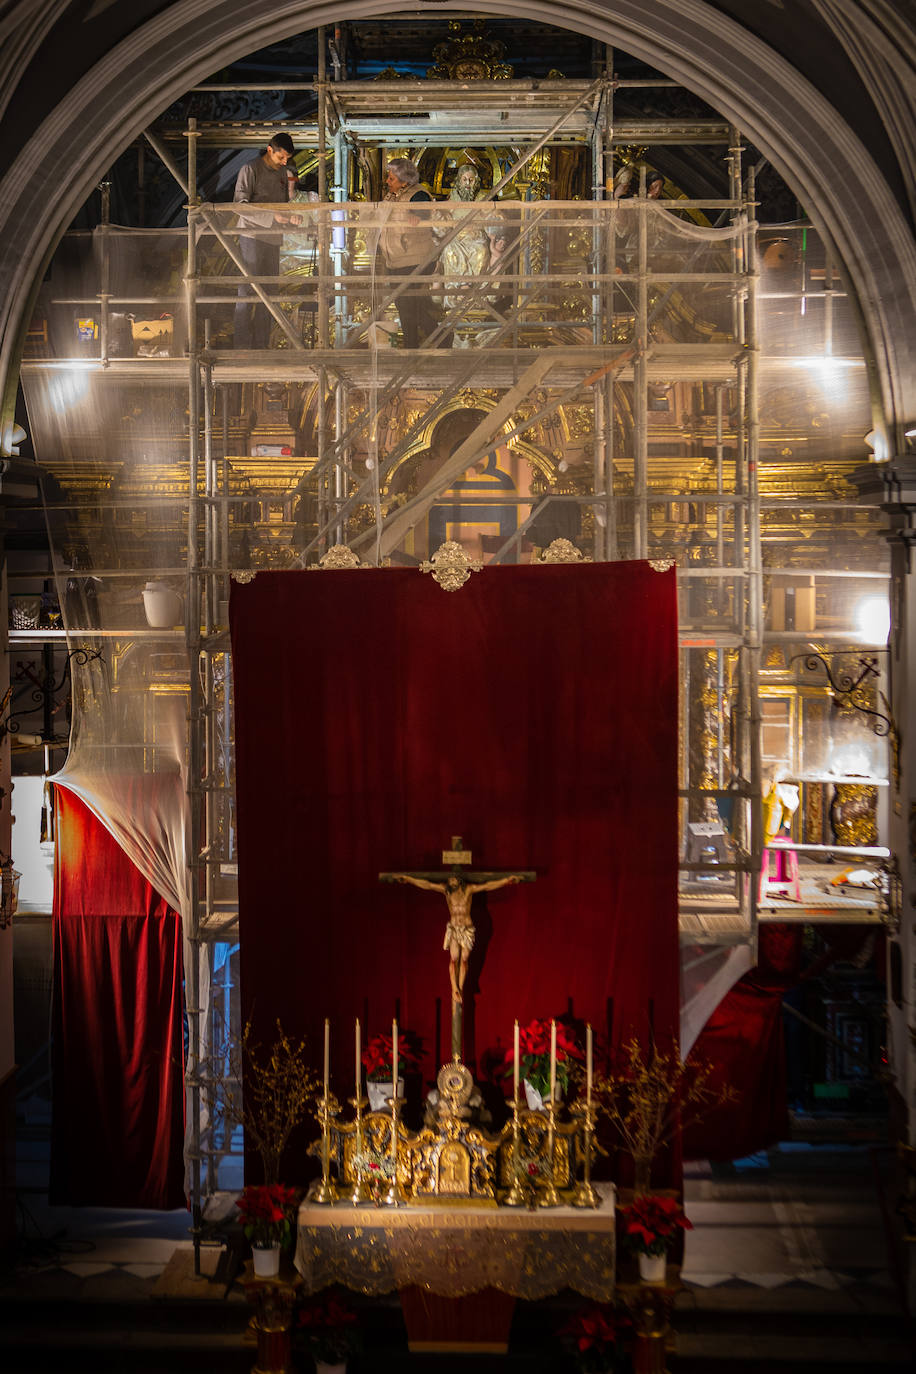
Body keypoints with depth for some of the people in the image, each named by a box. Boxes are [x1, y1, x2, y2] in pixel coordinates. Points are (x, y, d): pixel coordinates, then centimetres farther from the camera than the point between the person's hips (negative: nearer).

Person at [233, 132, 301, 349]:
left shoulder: (282, 172, 15)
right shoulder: (250, 169, -7)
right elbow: (240, 205, -14)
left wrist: (291, 216, -1)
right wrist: (272, 216, -22)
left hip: (273, 239, 7)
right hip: (252, 236, -7)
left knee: (266, 293, 7)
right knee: (247, 292, -6)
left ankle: (261, 345, 11)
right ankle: (242, 346, -5)